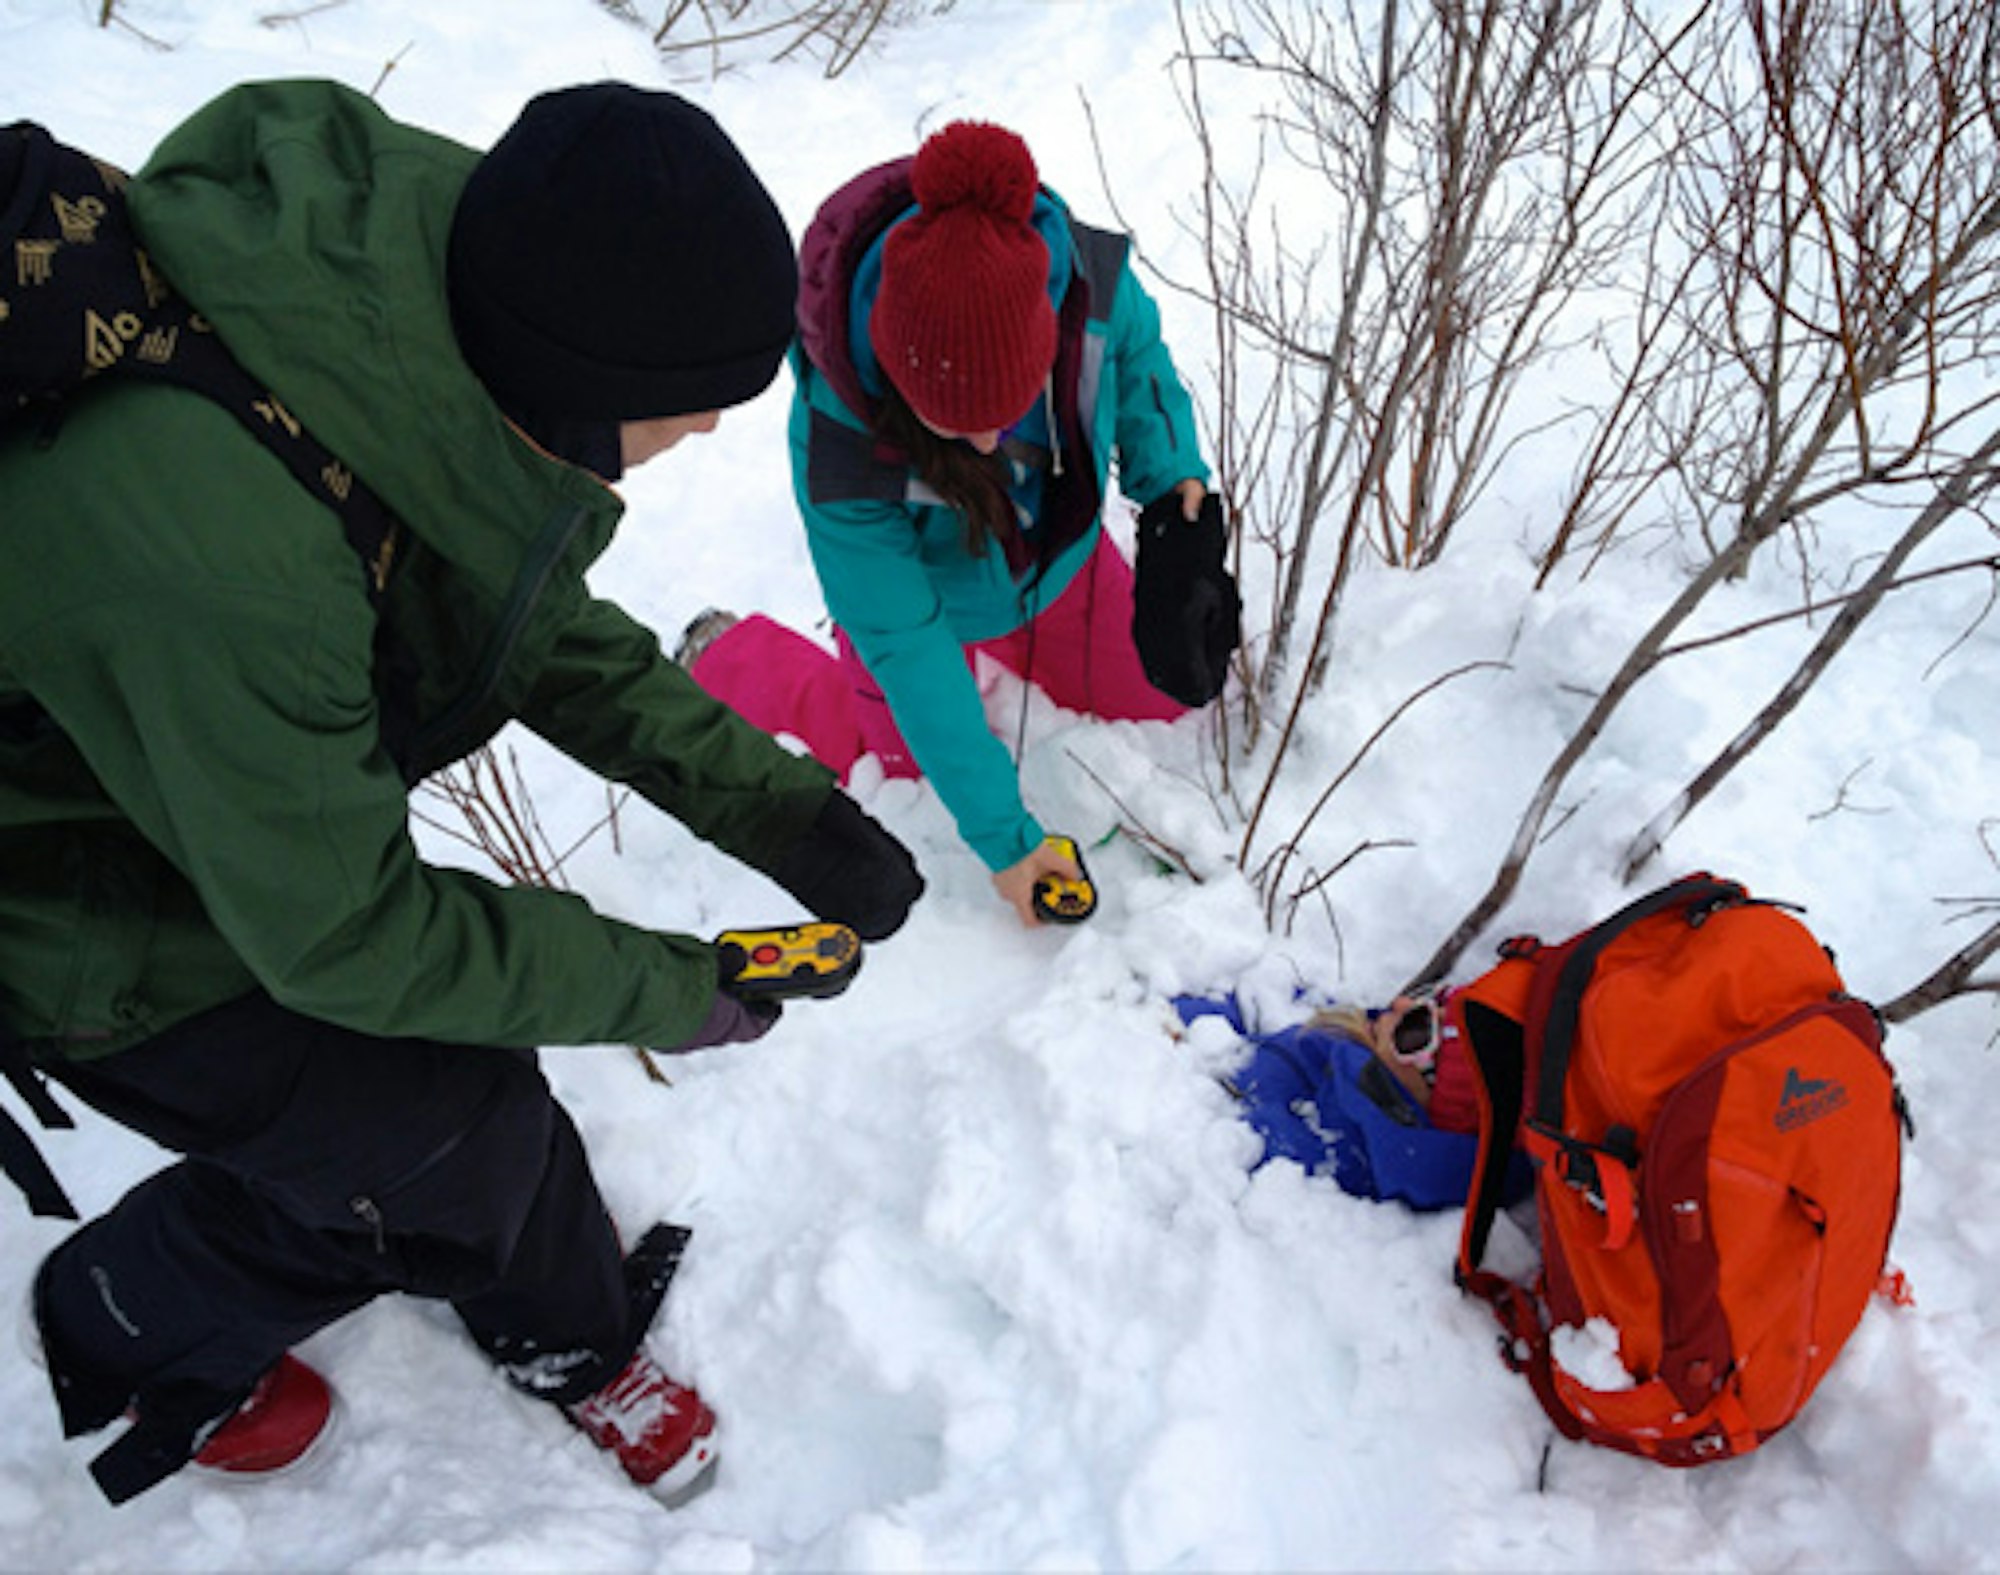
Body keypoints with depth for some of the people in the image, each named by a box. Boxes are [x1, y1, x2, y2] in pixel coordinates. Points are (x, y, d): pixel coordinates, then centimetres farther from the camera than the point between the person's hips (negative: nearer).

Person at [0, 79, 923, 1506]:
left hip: (244, 767, 6)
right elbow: (337, 932, -27)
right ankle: (130, 1343, 33)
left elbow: (549, 635, -5)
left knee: (464, 1093, 9)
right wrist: (663, 990, -17)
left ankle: (571, 1338, 40)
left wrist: (780, 806, -10)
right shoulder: (223, 559, -43)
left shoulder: (431, 285, -19)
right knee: (434, 1143, 2)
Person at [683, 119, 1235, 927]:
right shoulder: (837, 442, -41)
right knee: (906, 762, 14)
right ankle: (726, 655, 33)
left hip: (1062, 554, 4)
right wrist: (1001, 833, -29)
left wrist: (1171, 474, -23)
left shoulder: (1089, 276, -34)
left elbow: (1138, 355, -6)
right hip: (924, 584, -3)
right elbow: (906, 646, -32)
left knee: (1160, 693, 14)